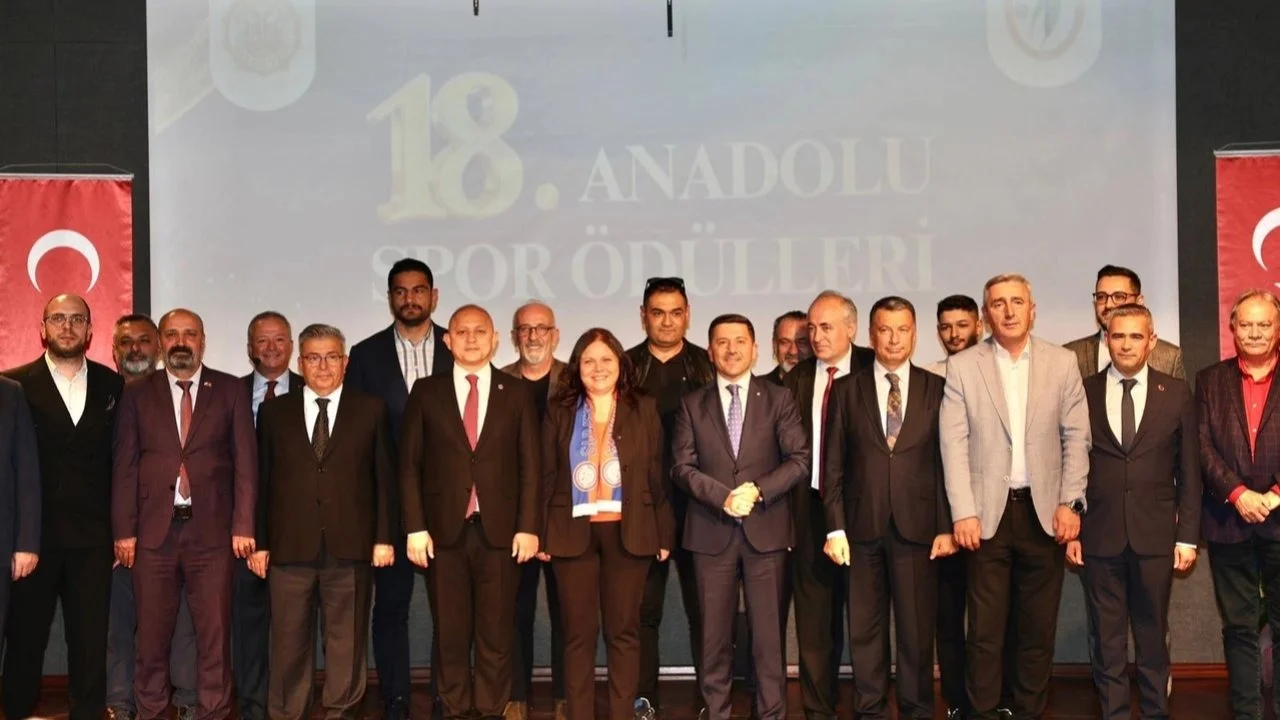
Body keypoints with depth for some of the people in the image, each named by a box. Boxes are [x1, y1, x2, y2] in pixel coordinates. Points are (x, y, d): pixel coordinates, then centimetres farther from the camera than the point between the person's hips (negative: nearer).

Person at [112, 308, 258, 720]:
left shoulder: (230, 391, 7)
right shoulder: (137, 394, 10)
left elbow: (245, 461, 3)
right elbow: (125, 466, 7)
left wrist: (243, 525, -4)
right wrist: (124, 530, -1)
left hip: (212, 530, -1)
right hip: (153, 531, 1)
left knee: (214, 635, 2)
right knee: (152, 636, 7)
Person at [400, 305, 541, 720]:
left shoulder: (518, 393, 7)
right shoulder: (426, 392, 7)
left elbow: (530, 465, 4)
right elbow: (410, 465, 4)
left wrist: (528, 526, -4)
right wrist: (415, 528, -4)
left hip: (500, 530, 0)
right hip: (444, 530, 0)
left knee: (496, 634, 4)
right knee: (450, 634, 6)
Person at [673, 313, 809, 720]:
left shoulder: (779, 399, 7)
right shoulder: (692, 404, 9)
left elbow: (800, 460, -1)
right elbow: (683, 466, 1)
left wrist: (757, 490, -15)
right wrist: (723, 496, -15)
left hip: (766, 529, -1)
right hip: (711, 531, 1)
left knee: (768, 632, 2)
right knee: (715, 632, 4)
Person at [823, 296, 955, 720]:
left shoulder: (936, 389, 5)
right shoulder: (847, 390, 5)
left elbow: (947, 462, 4)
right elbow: (834, 466, 4)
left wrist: (946, 526, -1)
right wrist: (835, 527, -3)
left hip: (917, 525, 0)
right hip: (862, 526, 1)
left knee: (917, 627, 5)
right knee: (865, 629, 7)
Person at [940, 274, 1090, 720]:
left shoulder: (1062, 363, 6)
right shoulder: (962, 366, 1)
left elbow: (1076, 438, 5)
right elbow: (954, 443, -3)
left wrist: (1070, 503, -3)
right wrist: (963, 512, -9)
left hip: (1045, 512, 2)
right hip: (988, 513, -1)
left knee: (1039, 626, 9)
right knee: (985, 628, 2)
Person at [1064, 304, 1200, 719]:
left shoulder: (1177, 395, 4)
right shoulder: (1083, 393, 2)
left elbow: (1189, 472, 5)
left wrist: (1187, 536, 1)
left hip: (1155, 535, 0)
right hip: (1099, 535, 0)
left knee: (1153, 634, 10)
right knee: (1107, 638, 6)